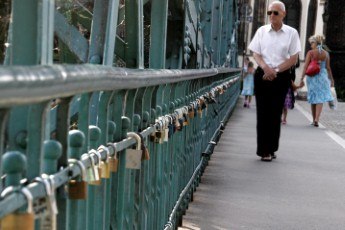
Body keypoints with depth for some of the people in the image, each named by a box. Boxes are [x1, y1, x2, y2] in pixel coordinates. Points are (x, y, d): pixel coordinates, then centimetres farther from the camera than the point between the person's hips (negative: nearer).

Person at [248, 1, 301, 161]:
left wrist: (275, 70, -10)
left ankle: (271, 149, 12)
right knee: (263, 113, -3)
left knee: (275, 113, 3)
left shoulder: (291, 33, 2)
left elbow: (293, 59, -1)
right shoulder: (262, 31, 6)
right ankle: (264, 151, -1)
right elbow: (256, 54, 5)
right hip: (262, 75, 1)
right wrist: (266, 68, -14)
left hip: (281, 76, -1)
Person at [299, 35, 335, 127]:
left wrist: (302, 79, -9)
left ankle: (314, 120, 21)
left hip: (312, 77, -1)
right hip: (322, 76, 1)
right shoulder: (326, 53, 1)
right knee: (320, 99, -1)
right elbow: (328, 68, 3)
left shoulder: (310, 53, -6)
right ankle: (317, 119, -17)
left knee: (313, 99, 13)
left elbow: (305, 66, -10)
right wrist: (331, 79, 12)